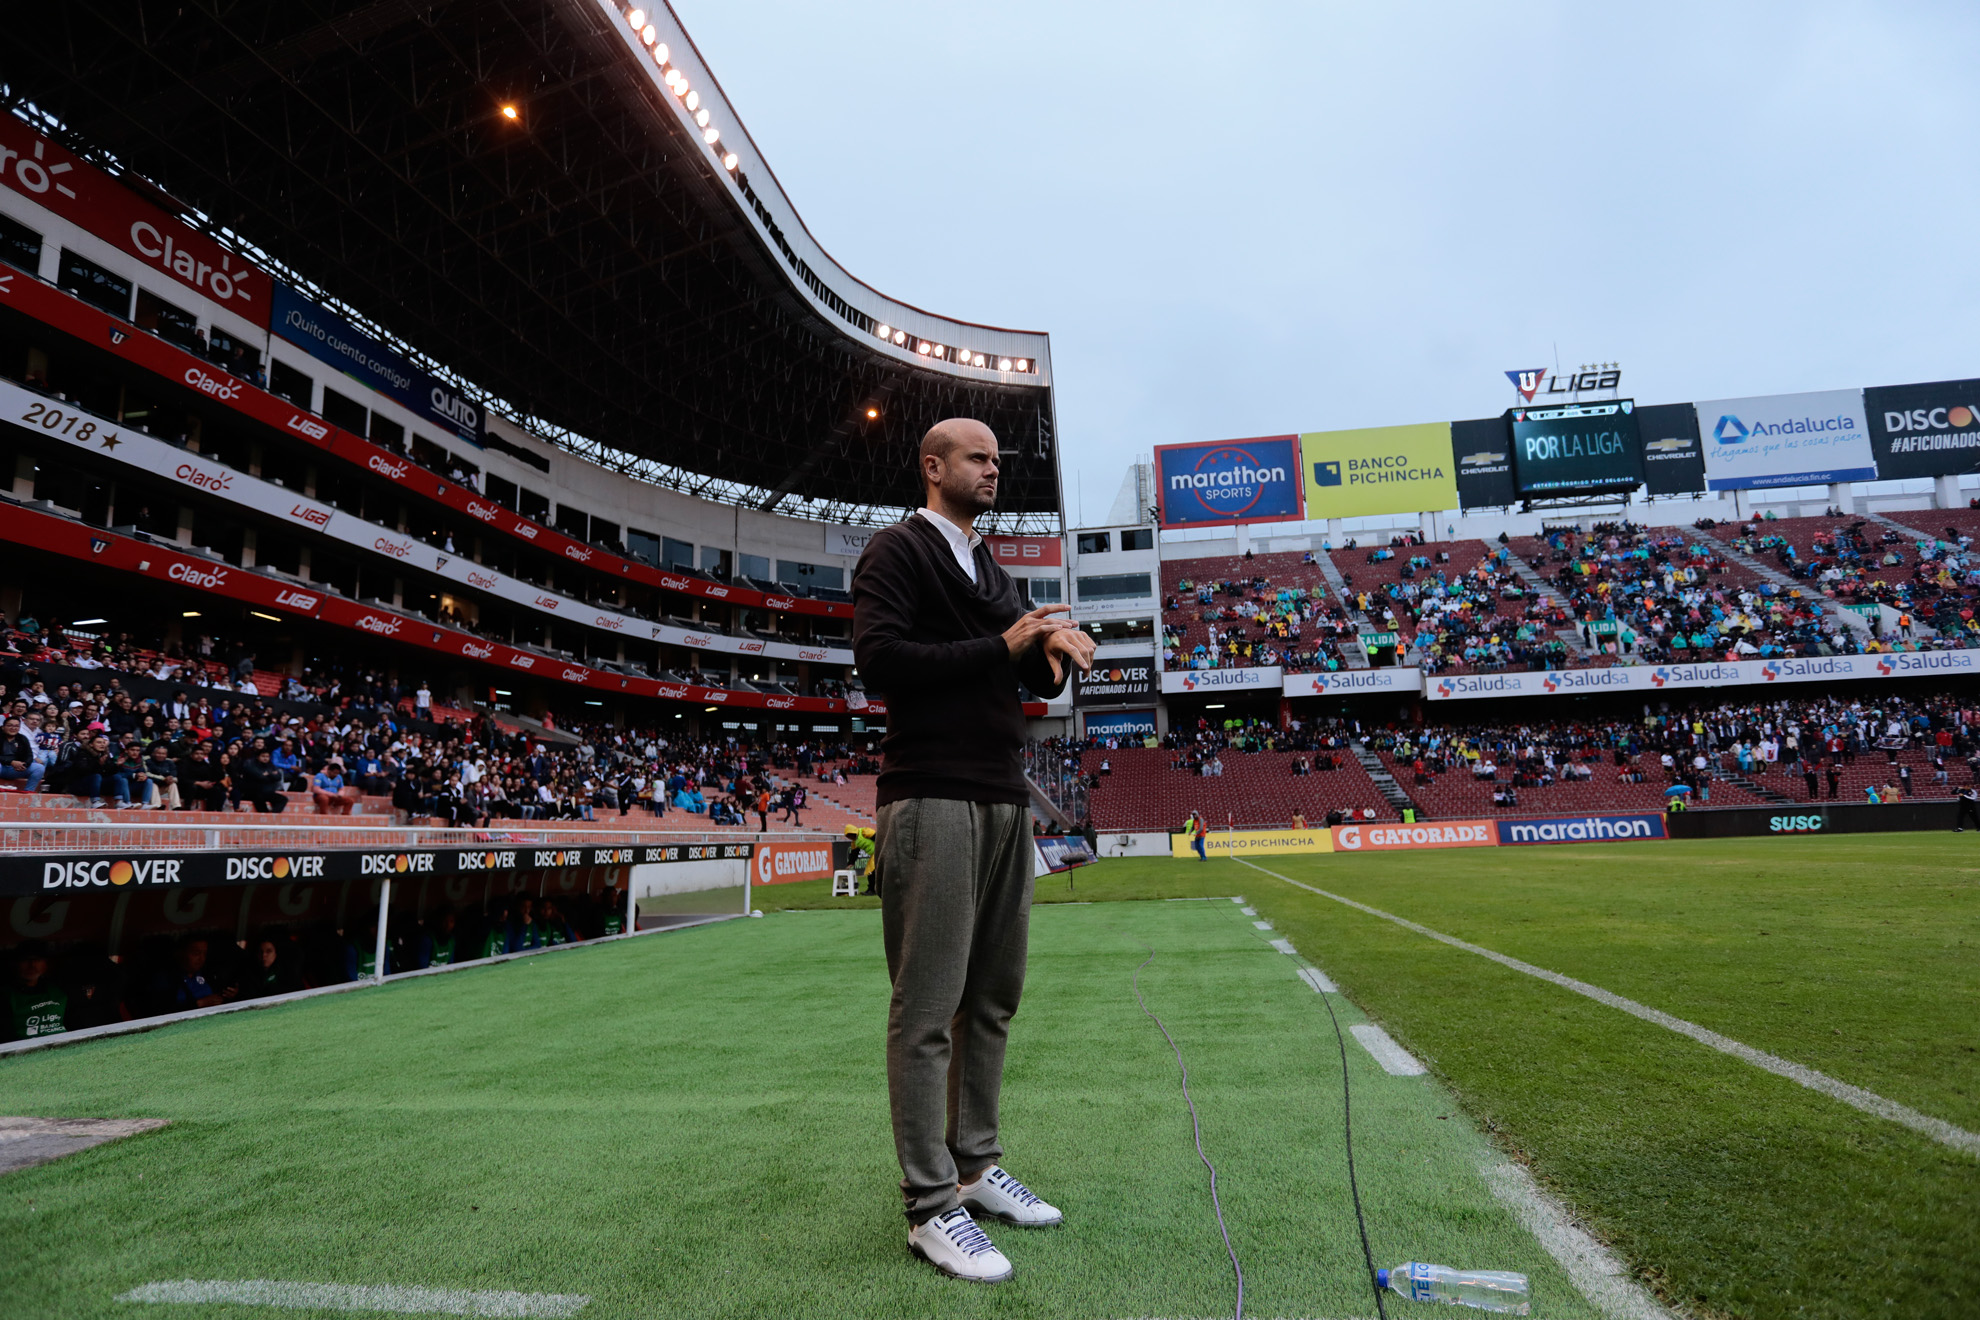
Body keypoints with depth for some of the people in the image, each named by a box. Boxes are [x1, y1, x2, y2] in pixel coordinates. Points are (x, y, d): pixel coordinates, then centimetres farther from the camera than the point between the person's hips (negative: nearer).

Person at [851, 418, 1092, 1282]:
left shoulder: (990, 568, 22)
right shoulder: (897, 551, -3)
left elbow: (1031, 682, 22)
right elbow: (879, 658, -17)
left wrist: (1052, 646, -2)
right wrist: (1001, 645, -14)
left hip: (1004, 802, 9)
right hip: (932, 801, -8)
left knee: (993, 997, 13)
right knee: (928, 1009, -3)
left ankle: (976, 1167, 26)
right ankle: (931, 1209, 7)